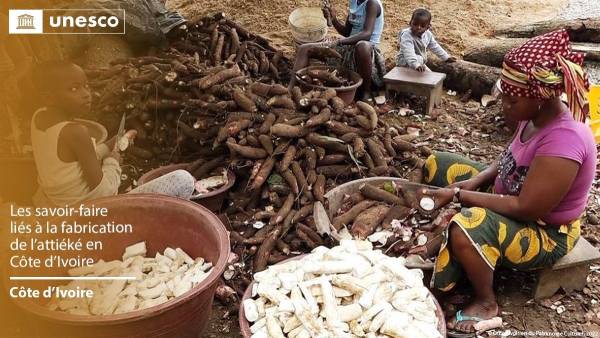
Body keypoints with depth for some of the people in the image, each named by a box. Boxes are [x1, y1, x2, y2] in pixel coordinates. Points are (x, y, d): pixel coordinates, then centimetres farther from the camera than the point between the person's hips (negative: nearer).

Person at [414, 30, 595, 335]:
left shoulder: (563, 140, -34)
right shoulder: (536, 114, -8)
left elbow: (526, 209, -32)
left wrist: (458, 194, -28)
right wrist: (476, 180, -9)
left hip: (545, 233, -9)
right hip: (509, 197, 9)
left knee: (466, 230, -38)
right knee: (437, 164, 6)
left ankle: (486, 303, -7)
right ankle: (442, 248, 15)